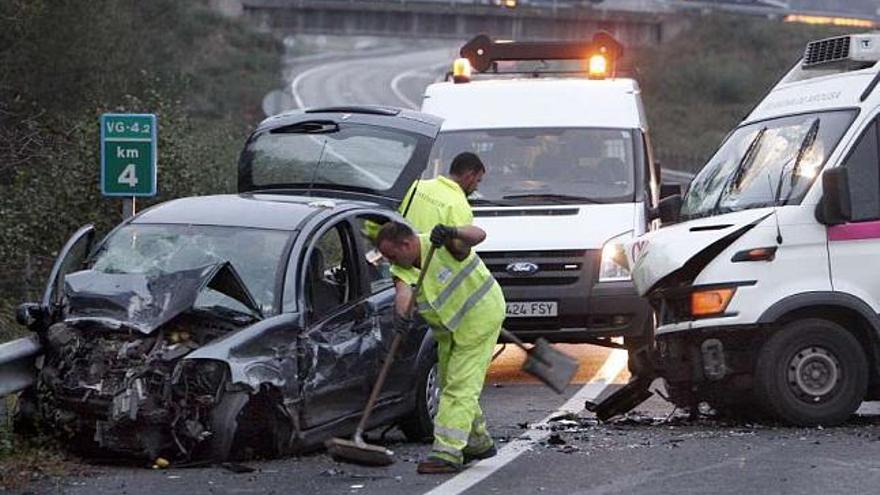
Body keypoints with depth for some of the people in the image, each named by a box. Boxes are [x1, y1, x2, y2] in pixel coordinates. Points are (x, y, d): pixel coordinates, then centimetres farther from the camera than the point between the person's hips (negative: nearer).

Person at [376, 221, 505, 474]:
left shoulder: (443, 246, -22)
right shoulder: (404, 271, -4)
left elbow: (478, 235, -36)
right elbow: (403, 293, -24)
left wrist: (453, 233, -56)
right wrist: (402, 314, -46)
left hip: (480, 317, -8)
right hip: (449, 329, 9)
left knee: (460, 386, -13)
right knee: (450, 385, 17)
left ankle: (448, 452, -16)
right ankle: (479, 443, 35)